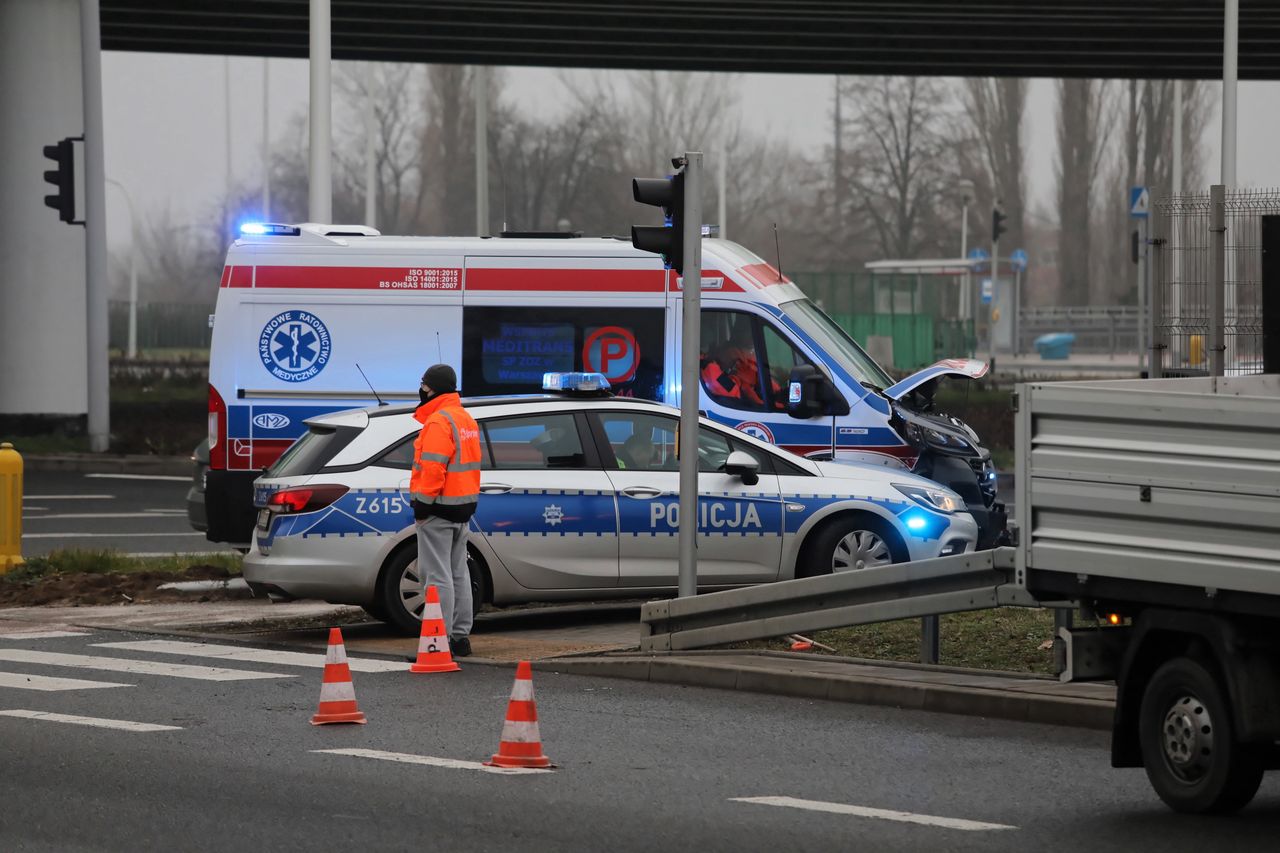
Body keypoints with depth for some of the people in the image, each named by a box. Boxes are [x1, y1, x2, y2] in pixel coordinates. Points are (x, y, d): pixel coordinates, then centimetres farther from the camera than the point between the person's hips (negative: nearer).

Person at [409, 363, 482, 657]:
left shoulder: (439, 422, -17)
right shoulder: (466, 420, 16)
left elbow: (432, 468, -23)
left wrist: (422, 504, -19)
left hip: (439, 510, -10)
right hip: (463, 507, 10)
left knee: (437, 575, -8)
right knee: (458, 572, 15)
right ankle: (461, 636, 19)